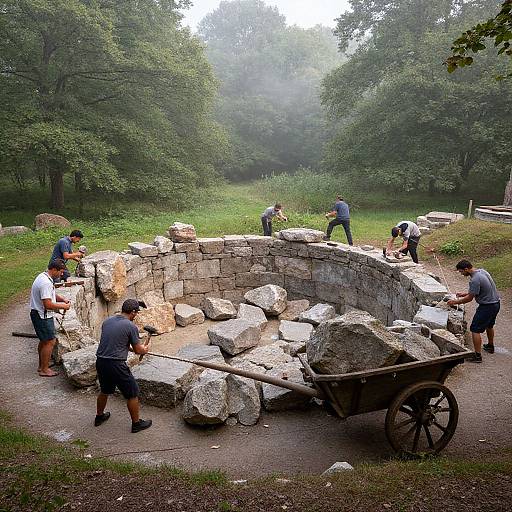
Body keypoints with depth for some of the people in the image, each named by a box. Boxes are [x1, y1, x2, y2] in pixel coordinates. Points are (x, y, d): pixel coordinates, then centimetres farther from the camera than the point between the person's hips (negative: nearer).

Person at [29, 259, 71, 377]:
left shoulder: (44, 277, 7)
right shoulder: (45, 283, -27)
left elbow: (50, 295, 21)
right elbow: (48, 304, -28)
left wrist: (62, 299, 6)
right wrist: (63, 306, -15)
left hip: (40, 315, 11)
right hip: (42, 316, -11)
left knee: (44, 341, 20)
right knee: (50, 342, -3)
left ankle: (42, 366, 33)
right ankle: (44, 369, 8)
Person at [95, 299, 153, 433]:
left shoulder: (107, 321, 9)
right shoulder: (131, 326, -11)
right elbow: (138, 350, -3)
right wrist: (145, 349, 19)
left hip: (100, 361, 7)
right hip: (116, 365, -7)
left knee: (104, 391, 30)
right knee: (132, 394, 10)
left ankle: (99, 417, 47)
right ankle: (136, 423, 21)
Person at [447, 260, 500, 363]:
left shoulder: (474, 280, -27)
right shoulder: (482, 271, 2)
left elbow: (470, 298, -18)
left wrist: (455, 302, -7)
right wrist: (464, 294, 15)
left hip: (487, 306, -10)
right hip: (495, 303, 10)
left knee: (475, 330, -4)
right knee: (489, 325, 29)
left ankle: (478, 356, 0)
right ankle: (490, 346, 48)